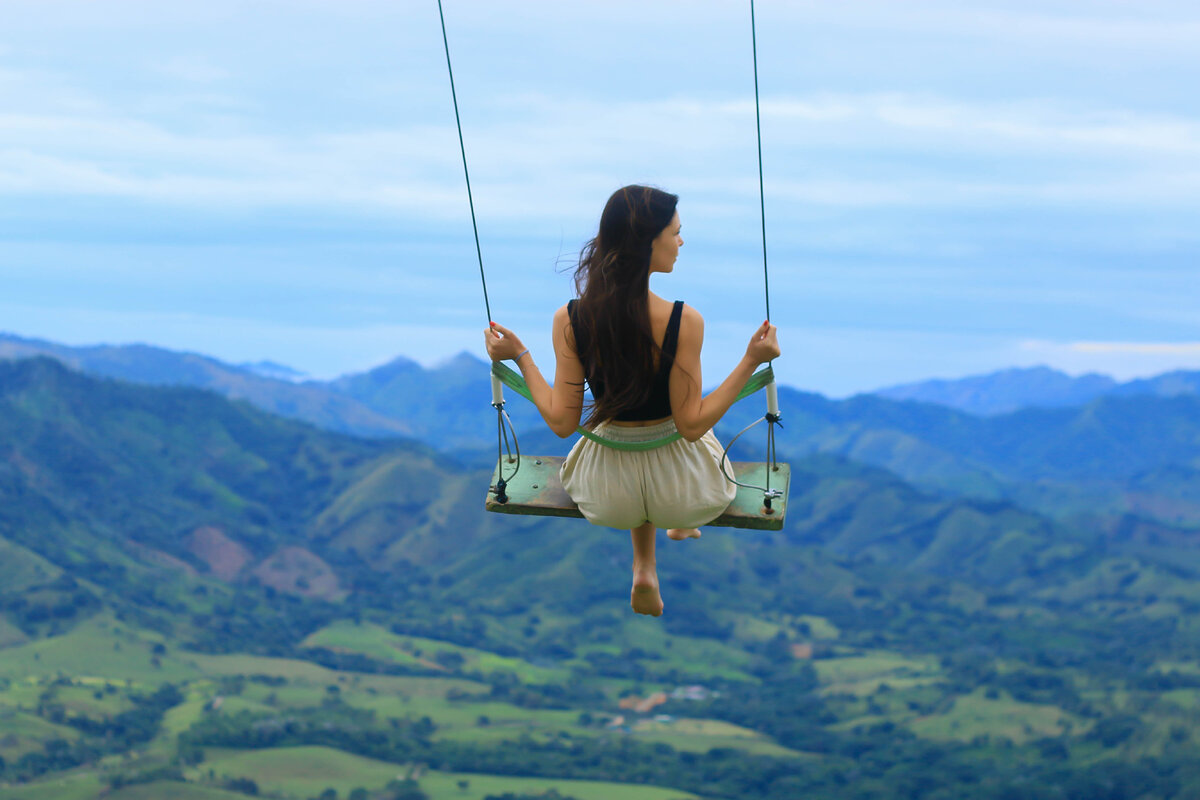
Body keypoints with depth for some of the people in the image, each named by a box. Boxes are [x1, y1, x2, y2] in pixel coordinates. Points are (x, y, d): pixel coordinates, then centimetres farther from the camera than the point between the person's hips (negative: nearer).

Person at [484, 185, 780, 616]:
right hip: (677, 487, -2)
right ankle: (681, 525, 62)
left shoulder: (570, 321, -17)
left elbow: (561, 421, -10)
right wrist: (751, 360, -17)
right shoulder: (683, 322, -26)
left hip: (608, 495, 2)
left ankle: (645, 570, 36)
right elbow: (692, 425, -20)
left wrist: (520, 357, 2)